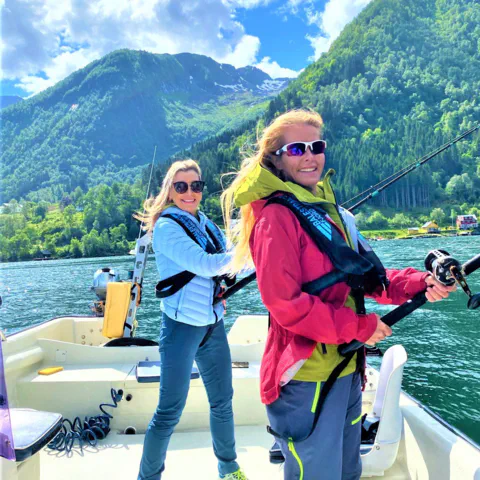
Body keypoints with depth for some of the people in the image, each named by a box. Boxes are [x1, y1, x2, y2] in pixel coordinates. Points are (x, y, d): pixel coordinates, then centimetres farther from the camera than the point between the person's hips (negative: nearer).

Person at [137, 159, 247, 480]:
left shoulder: (206, 223, 9)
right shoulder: (167, 226, -12)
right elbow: (204, 264, -23)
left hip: (213, 324, 7)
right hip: (182, 327, -7)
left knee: (223, 401, 17)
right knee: (169, 412, -1)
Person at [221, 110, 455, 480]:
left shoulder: (330, 211, 11)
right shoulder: (277, 216, -16)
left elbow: (365, 276, 12)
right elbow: (286, 303, -22)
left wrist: (419, 284, -3)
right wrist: (360, 326, -17)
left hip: (346, 367, 9)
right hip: (306, 377, -9)